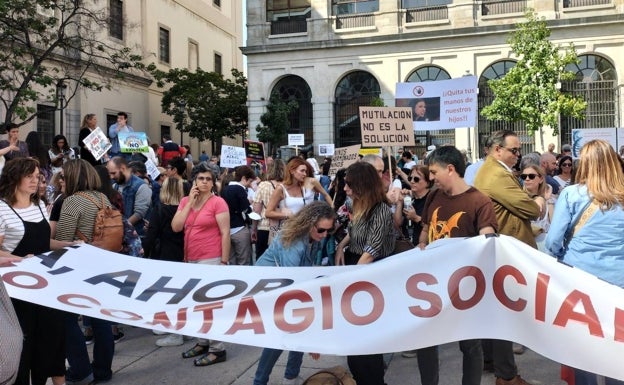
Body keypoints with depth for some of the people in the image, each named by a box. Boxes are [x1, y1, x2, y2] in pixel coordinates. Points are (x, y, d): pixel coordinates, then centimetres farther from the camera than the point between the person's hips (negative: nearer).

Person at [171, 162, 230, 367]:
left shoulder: (218, 202, -8)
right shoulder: (185, 201, 9)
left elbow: (225, 233, -10)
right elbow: (175, 227, -3)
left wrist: (224, 261, -14)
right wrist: (190, 202, -7)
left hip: (212, 259, -6)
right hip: (191, 260, 6)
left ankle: (217, 349, 6)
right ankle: (203, 342, 29)